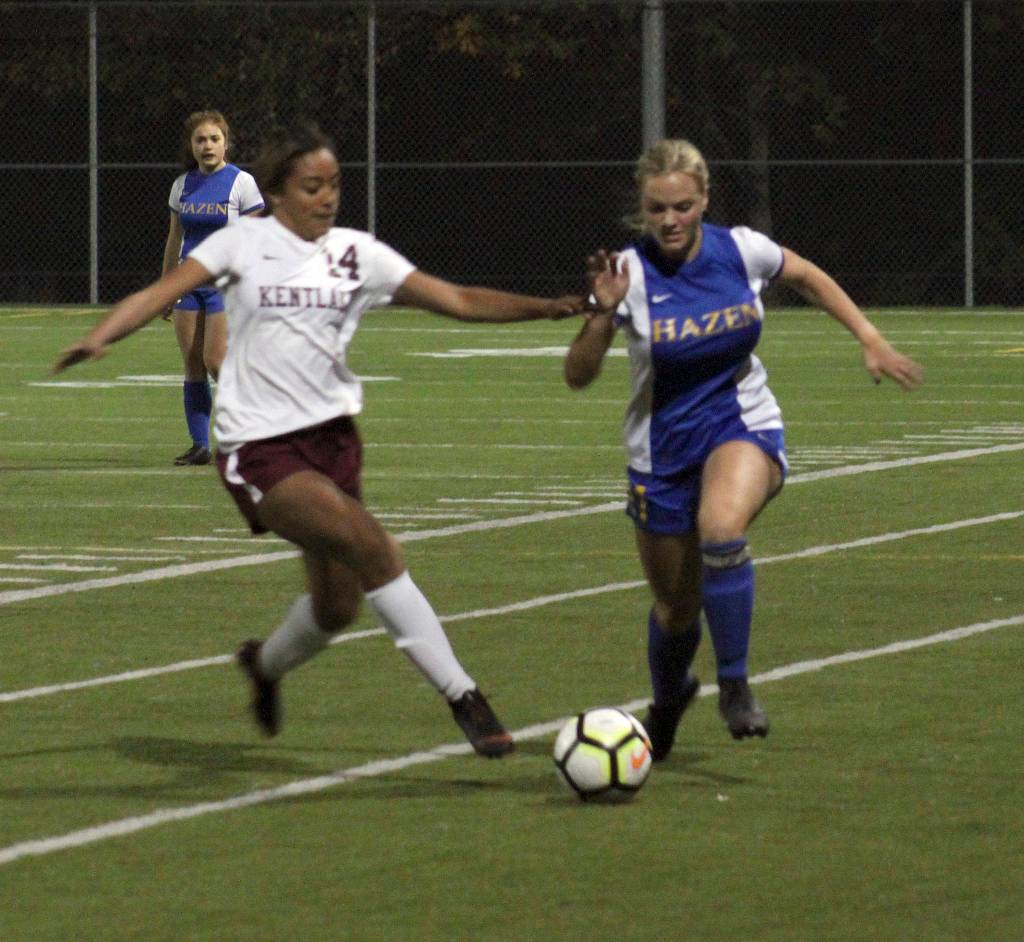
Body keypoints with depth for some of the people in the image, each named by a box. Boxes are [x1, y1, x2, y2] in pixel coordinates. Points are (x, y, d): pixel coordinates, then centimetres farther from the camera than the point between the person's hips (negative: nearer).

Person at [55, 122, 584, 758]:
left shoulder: (358, 254, 6)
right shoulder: (245, 241, -1)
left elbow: (459, 301, 3)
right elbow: (161, 293, -9)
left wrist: (544, 307, -9)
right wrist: (97, 339, -26)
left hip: (332, 435, 5)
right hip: (259, 446, -5)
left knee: (338, 605, 6)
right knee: (372, 545, -24)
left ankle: (266, 664, 41)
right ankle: (461, 695, -20)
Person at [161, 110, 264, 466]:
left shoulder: (241, 182, -5)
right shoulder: (183, 185, 10)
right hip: (190, 283, 5)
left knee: (215, 361, -13)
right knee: (193, 366, 0)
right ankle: (200, 445, 4)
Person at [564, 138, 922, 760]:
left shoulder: (741, 250, -9)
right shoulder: (631, 273, -15)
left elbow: (808, 278, 13)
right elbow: (578, 376, -18)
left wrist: (871, 339, 8)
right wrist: (602, 315, -34)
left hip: (744, 429, -1)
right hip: (662, 448, 1)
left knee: (721, 529, -35)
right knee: (676, 609, 10)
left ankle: (735, 685, -20)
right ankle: (669, 696, 45)